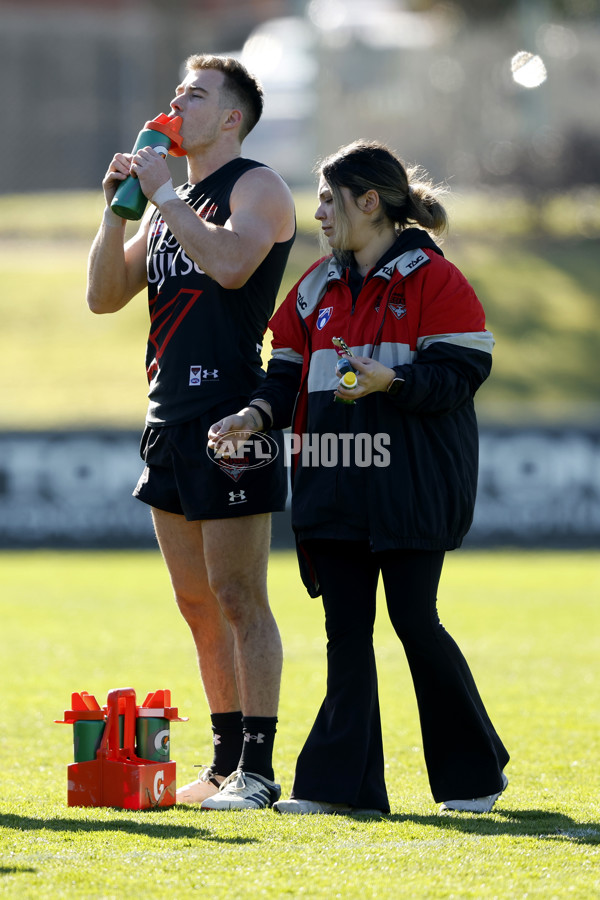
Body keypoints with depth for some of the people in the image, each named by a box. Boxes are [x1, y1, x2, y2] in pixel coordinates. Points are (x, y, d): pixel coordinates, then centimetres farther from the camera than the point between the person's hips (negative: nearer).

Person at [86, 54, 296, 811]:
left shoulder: (257, 187, -4)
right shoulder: (170, 201, 19)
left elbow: (231, 263, -24)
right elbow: (105, 295, 14)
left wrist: (163, 195, -15)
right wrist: (118, 208, 2)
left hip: (230, 414, -8)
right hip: (171, 418, 8)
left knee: (238, 599, -9)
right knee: (197, 602, 10)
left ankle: (257, 768, -8)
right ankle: (226, 761, 16)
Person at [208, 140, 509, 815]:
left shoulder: (432, 279, -6)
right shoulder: (319, 286, 15)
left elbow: (463, 370, -11)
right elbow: (290, 372, 16)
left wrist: (390, 381, -25)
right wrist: (255, 415, -3)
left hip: (411, 484, -6)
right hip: (334, 482, 6)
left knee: (414, 620, -6)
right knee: (345, 627, 3)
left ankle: (475, 774, 10)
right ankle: (342, 782, 3)